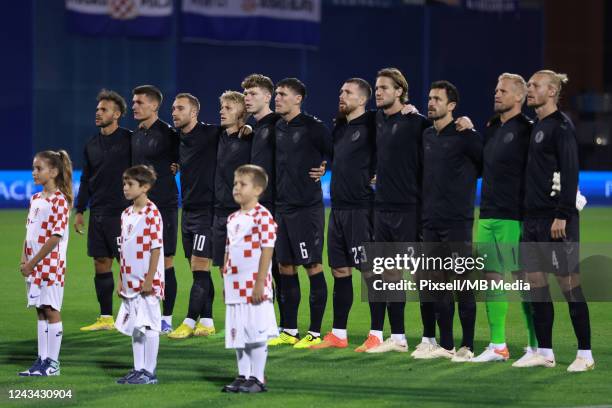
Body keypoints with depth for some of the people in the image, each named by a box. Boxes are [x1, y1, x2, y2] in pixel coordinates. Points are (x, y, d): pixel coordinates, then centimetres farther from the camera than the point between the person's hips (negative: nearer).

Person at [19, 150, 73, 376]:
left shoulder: (59, 201, -12)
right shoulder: (35, 199, 13)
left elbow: (55, 237, -17)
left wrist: (33, 262, -16)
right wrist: (24, 259, 3)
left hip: (51, 263, -8)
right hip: (34, 265, 8)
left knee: (51, 310, -3)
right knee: (41, 312, 11)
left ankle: (53, 362, 1)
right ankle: (42, 360, 16)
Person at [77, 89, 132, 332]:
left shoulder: (129, 140, -6)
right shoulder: (92, 145, 13)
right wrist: (79, 211, 14)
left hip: (121, 213, -6)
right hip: (97, 214, 7)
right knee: (101, 264, 7)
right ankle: (105, 318, 13)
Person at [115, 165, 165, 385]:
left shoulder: (152, 213, -12)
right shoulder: (126, 214, 12)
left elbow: (156, 248, -15)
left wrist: (149, 279, -18)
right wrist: (121, 280, 14)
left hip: (147, 284, -8)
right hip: (130, 282, 8)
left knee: (148, 326, -3)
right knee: (134, 327, 12)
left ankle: (149, 372, 1)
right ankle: (138, 369, 19)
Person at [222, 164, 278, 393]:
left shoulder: (262, 216, -11)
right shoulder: (233, 219, 14)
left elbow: (267, 251, -15)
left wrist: (260, 284, -19)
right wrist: (225, 283, 15)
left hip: (254, 286, -8)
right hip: (235, 287, 8)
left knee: (256, 333, -3)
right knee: (238, 333, 11)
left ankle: (257, 379, 3)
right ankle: (243, 376, 18)